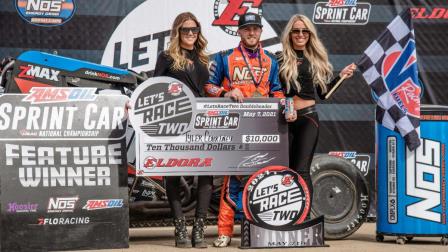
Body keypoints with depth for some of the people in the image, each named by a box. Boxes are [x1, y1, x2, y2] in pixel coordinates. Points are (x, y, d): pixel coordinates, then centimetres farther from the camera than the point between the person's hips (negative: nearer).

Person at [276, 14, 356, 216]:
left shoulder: (316, 60, 10)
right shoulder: (279, 58, 3)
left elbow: (323, 93, 13)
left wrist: (341, 76, 5)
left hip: (307, 117, 0)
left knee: (301, 170, -9)